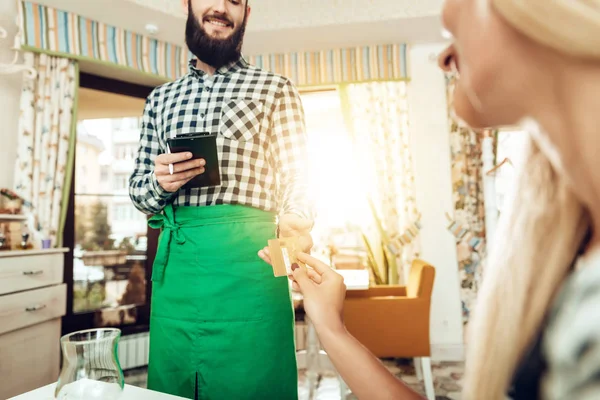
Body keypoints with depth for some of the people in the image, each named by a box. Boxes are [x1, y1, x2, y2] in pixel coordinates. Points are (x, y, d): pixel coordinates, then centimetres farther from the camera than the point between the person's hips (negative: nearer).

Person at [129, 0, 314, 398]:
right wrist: (159, 183, -4)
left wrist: (297, 225, -22)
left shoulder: (275, 89, 8)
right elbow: (138, 187, 19)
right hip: (174, 261, 4)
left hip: (246, 256, -3)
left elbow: (297, 178, 0)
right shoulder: (161, 99, 18)